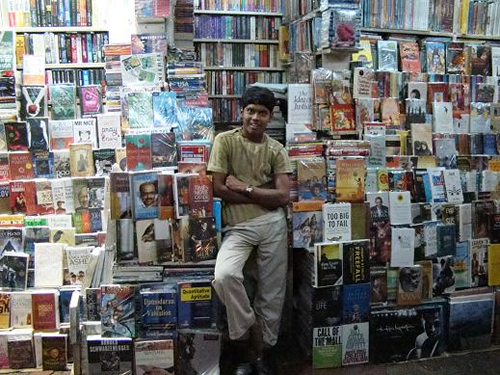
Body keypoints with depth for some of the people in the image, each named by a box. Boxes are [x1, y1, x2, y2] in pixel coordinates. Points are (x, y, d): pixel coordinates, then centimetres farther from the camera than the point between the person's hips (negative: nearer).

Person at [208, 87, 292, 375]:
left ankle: (259, 351, 26)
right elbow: (218, 189, -8)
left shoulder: (277, 150, 6)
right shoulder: (225, 141, 0)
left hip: (272, 224, 2)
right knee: (224, 276, -28)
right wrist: (261, 196, -6)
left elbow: (283, 196, -3)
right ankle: (250, 336, -2)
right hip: (238, 227, -2)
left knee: (272, 292, 5)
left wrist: (245, 188, -8)